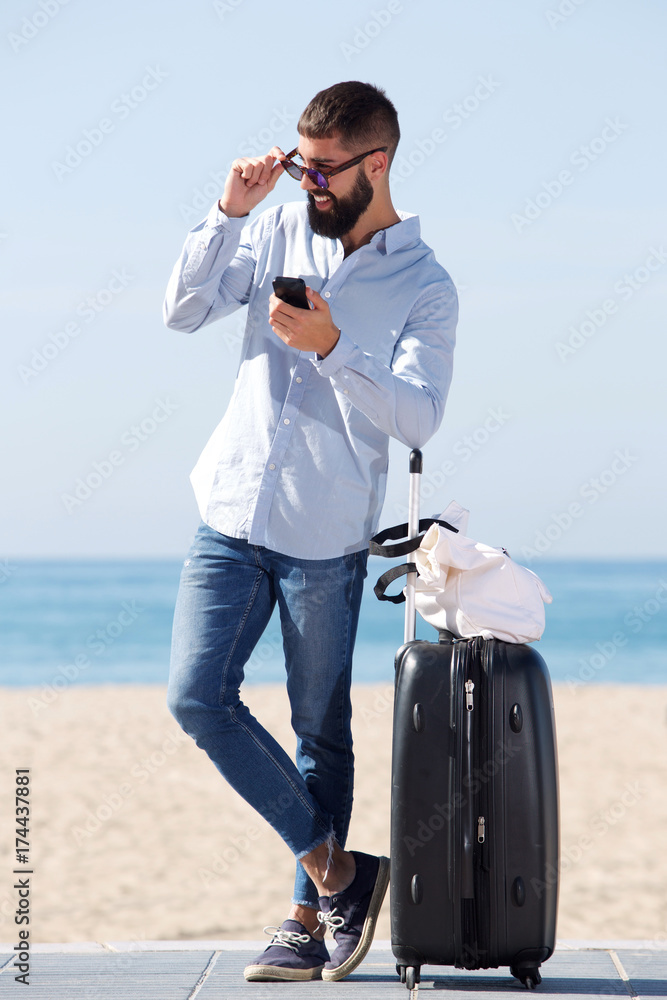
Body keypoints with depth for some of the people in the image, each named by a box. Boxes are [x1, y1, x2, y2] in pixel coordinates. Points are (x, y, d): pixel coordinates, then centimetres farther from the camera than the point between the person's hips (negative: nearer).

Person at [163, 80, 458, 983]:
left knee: (322, 733, 4)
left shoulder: (425, 287, -5)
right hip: (232, 517, 4)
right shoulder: (280, 232, 6)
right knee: (198, 698, -7)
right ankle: (336, 870, 3)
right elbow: (183, 312, 0)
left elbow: (419, 418, -15)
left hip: (325, 539, -3)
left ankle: (310, 915, 17)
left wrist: (334, 350, -28)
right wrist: (230, 212, -9)